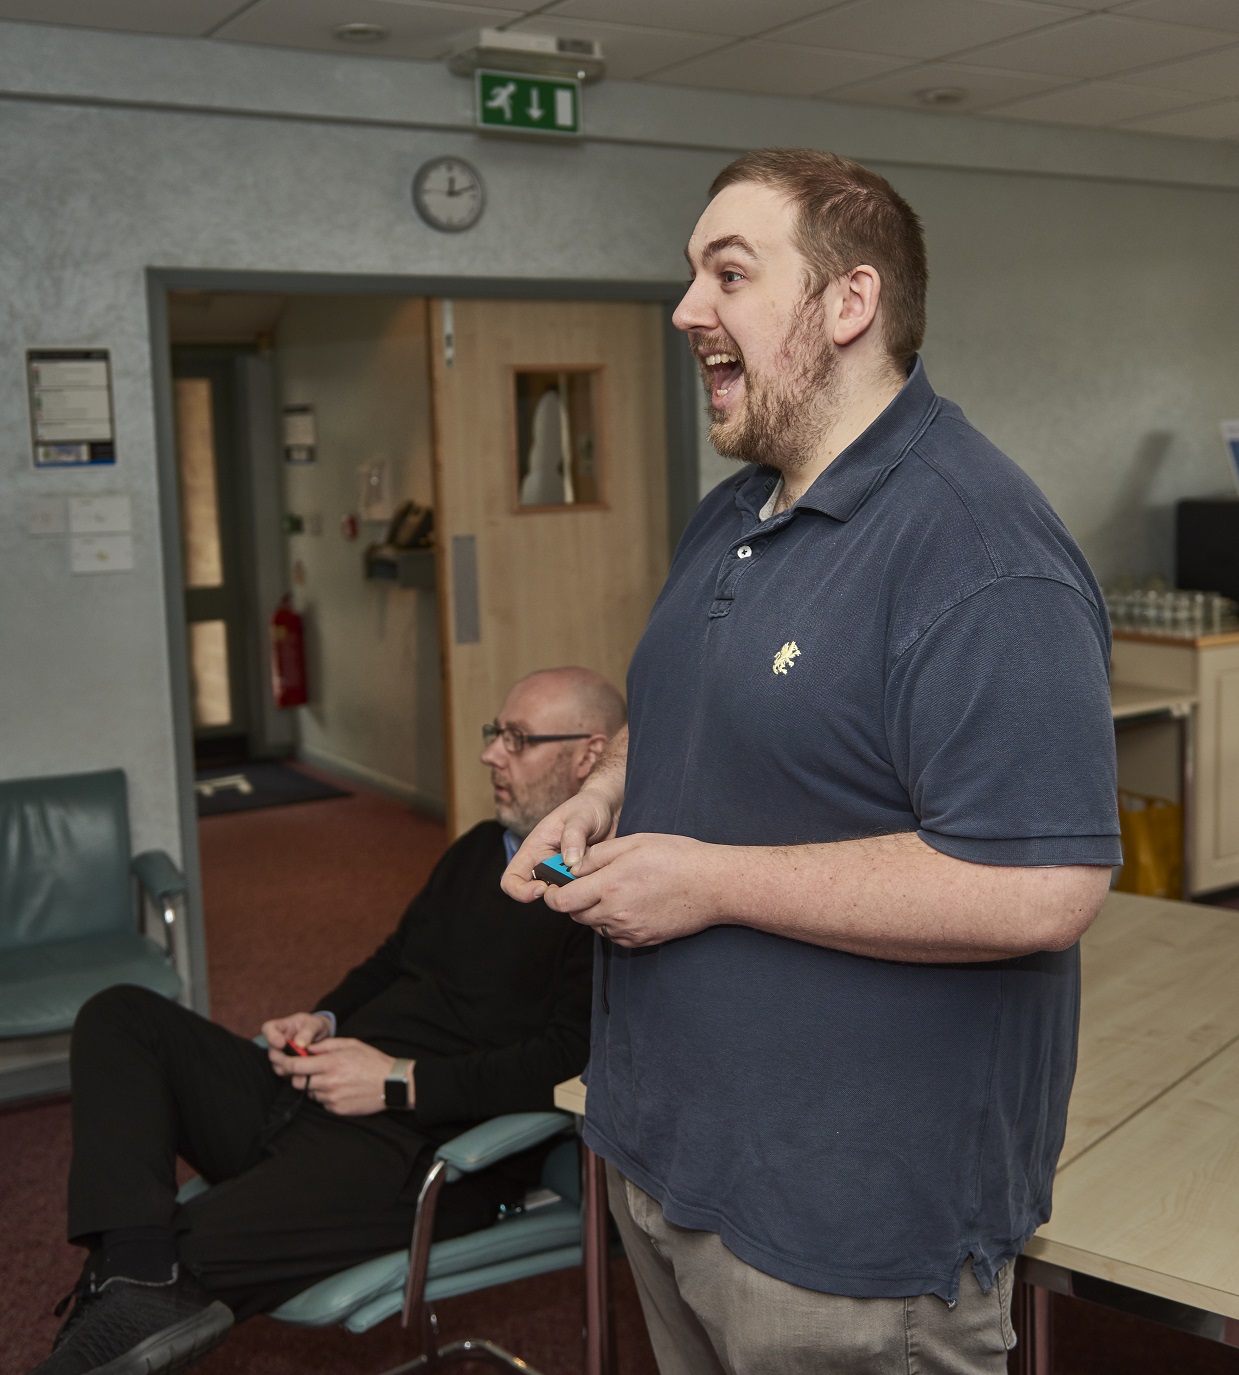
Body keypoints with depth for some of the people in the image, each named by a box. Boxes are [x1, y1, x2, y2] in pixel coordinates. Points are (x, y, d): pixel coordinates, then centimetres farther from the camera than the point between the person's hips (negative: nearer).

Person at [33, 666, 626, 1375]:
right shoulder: (480, 848, 19)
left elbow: (568, 1061, -23)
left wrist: (401, 1080, -19)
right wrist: (325, 1019, 8)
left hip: (419, 1145, -10)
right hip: (315, 1099, 10)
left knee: (189, 1250, -30)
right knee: (120, 1017, -2)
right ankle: (141, 1281, -21)